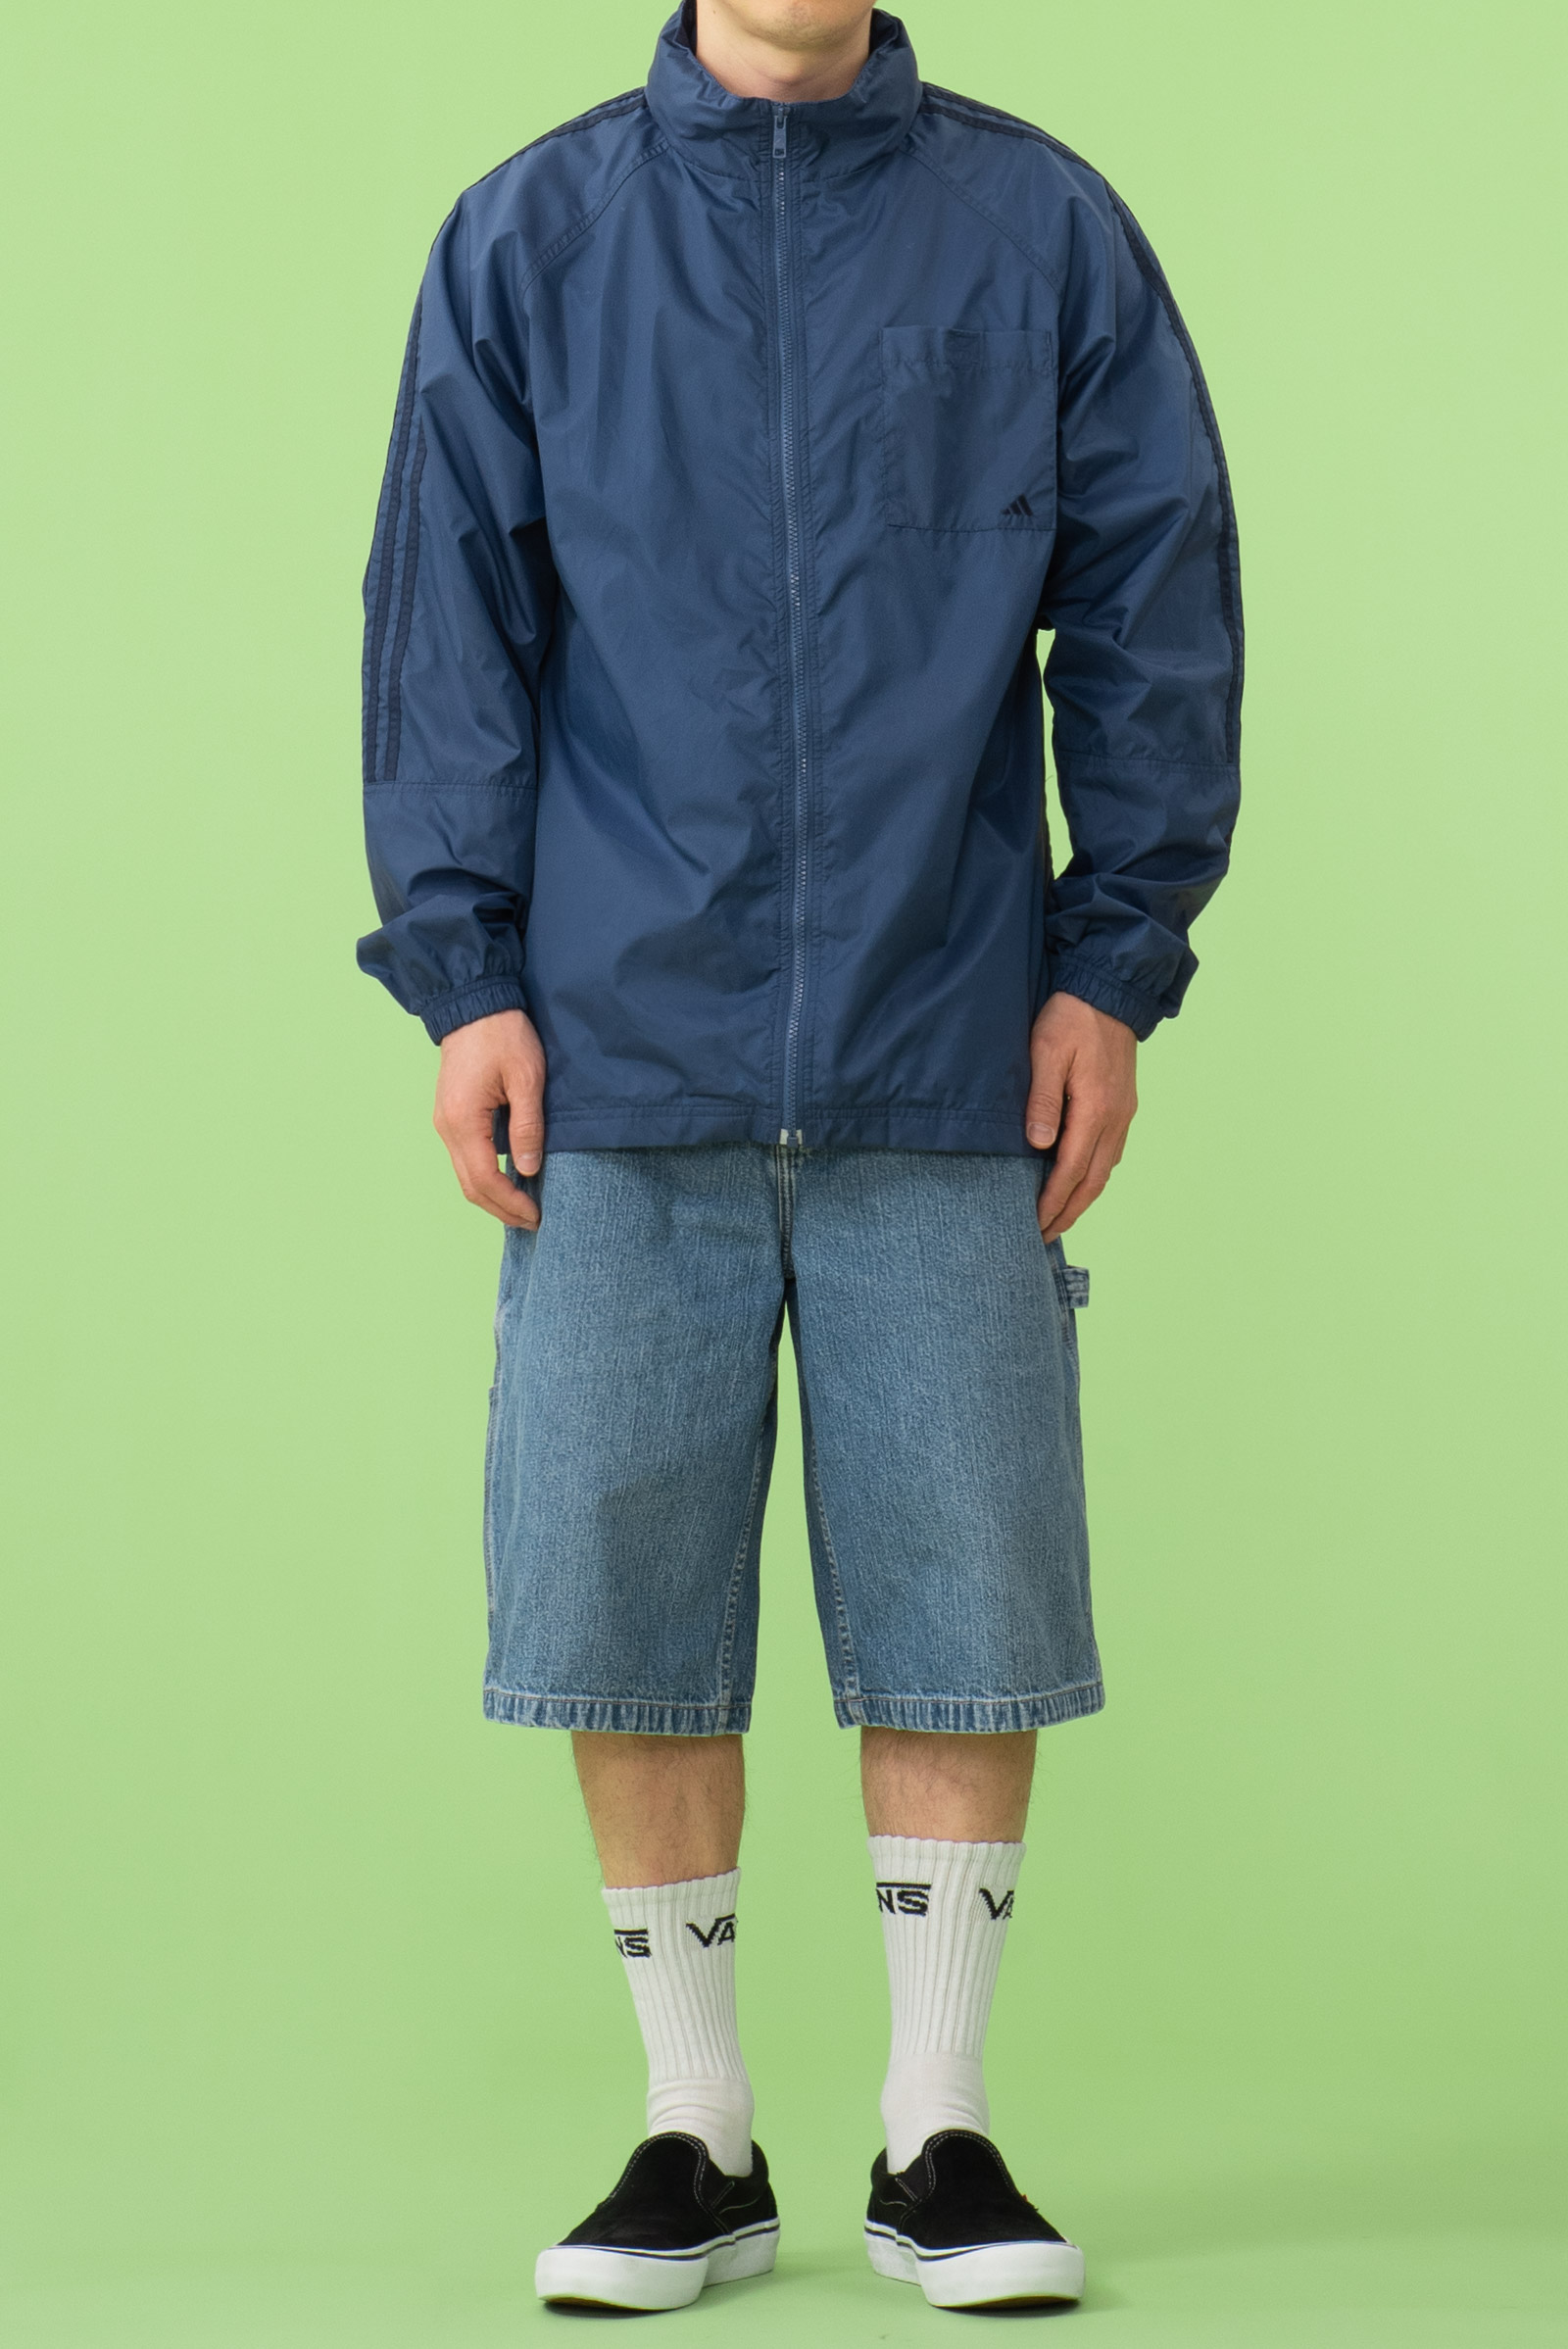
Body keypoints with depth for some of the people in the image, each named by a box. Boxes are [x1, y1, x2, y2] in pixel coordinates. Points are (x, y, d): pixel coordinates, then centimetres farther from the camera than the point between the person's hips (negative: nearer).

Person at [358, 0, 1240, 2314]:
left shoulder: (1046, 230, 7)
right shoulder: (529, 238, 8)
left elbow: (1153, 609, 7)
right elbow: (449, 617, 7)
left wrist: (1115, 961, 0)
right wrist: (460, 973, -1)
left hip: (948, 1069, 0)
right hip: (627, 1060, 1)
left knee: (964, 1598, 2)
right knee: (621, 1601, 3)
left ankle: (939, 2131, 17)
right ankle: (698, 2130, 19)